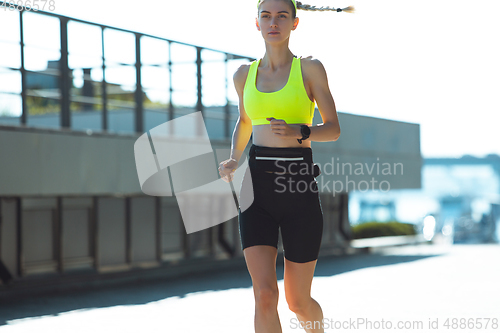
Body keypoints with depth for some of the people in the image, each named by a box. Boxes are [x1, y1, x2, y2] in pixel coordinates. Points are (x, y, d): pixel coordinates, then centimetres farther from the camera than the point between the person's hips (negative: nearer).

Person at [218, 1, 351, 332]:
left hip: (299, 187, -2)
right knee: (265, 295, -13)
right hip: (256, 186, 2)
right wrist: (233, 160, 8)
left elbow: (334, 129, 1)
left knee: (298, 301, 8)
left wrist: (299, 132, -18)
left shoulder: (310, 68, 0)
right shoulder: (244, 75, 10)